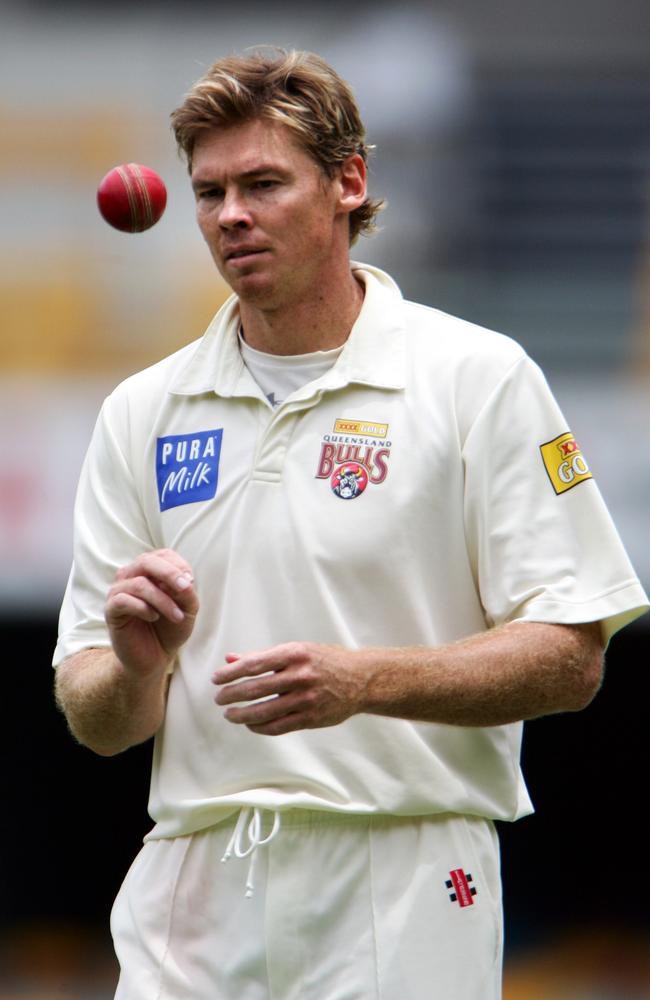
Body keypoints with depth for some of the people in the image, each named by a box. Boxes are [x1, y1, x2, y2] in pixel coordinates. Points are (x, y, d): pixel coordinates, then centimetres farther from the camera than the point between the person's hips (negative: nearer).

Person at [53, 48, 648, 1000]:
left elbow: (570, 657, -6)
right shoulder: (141, 413, 12)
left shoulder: (480, 378, -1)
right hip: (188, 904, 3)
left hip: (401, 912, -3)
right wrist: (137, 664, -12)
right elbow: (94, 721, 11)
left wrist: (364, 680, -19)